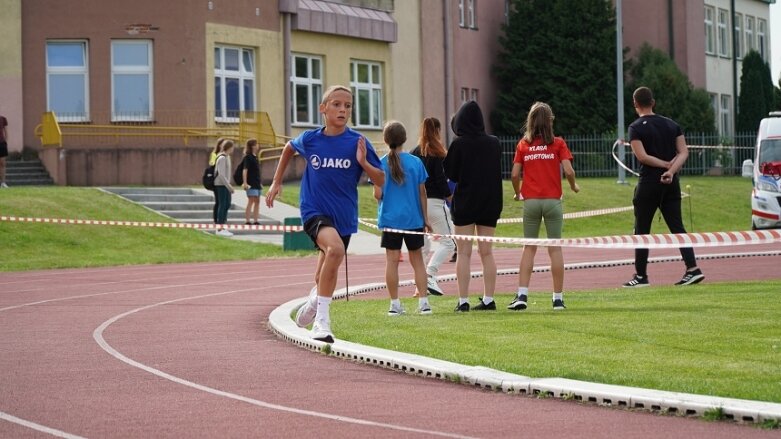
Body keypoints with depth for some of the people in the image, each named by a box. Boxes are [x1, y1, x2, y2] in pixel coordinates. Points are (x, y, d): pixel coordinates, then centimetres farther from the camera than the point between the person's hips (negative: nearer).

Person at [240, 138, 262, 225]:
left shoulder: (255, 157, 15)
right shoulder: (248, 157, -9)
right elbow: (245, 170, -16)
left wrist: (259, 183, 22)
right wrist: (245, 183, -24)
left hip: (257, 183, 9)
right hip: (251, 184, -9)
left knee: (257, 202, 8)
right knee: (251, 201, -10)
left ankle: (255, 221, 12)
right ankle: (247, 221, -9)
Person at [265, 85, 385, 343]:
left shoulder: (357, 143, -7)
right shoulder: (310, 139, -5)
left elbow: (380, 180, -5)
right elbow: (289, 148, 19)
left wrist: (363, 163, -22)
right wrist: (276, 182, 20)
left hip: (344, 216, 2)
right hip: (314, 211, -2)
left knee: (326, 276, 18)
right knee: (335, 249, -32)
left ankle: (315, 302, 53)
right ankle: (321, 319, -26)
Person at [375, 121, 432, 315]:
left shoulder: (381, 164, -5)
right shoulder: (416, 162, -2)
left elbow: (378, 194, -7)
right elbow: (422, 192, 2)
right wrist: (425, 218, 10)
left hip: (390, 218, -1)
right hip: (413, 218, 1)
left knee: (392, 260, 3)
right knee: (417, 259, 9)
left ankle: (395, 304, 3)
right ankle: (423, 301, 6)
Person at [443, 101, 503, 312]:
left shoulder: (458, 144, -12)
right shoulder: (494, 143, 1)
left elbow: (450, 174, -6)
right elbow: (498, 172, 11)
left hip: (465, 202, -4)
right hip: (490, 203, 4)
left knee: (464, 253, 1)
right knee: (487, 252, 9)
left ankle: (463, 300, -2)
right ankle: (488, 299, 8)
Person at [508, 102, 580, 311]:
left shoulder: (523, 145, 4)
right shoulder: (557, 143, -1)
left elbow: (515, 174, 0)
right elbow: (568, 170, -9)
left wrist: (517, 193, 18)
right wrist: (574, 186, 11)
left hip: (530, 200, 1)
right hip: (552, 200, -1)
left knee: (529, 248, 8)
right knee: (555, 248, 5)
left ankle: (522, 295, -2)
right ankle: (558, 298, 5)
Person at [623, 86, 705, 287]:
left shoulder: (636, 128, -6)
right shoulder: (671, 124, 10)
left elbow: (642, 156, -16)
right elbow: (684, 152, 1)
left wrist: (667, 164, -8)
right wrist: (671, 170, -12)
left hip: (649, 183, -5)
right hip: (671, 183, 5)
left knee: (642, 230, 4)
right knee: (677, 226, 6)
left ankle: (641, 275, 6)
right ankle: (693, 269, -6)